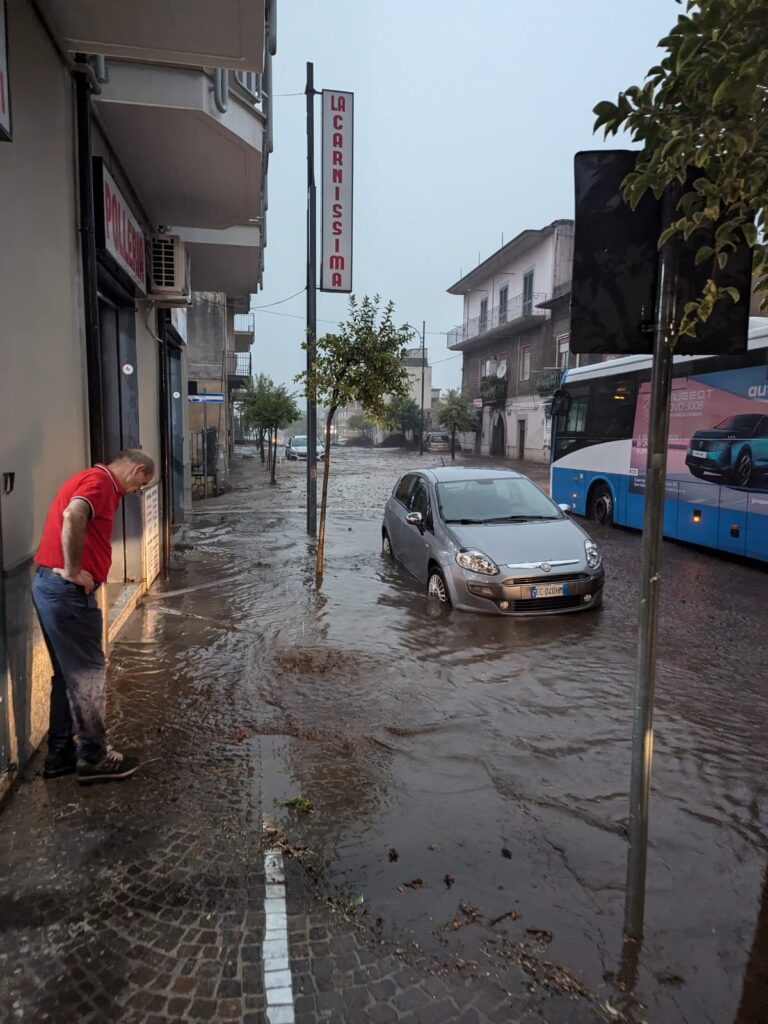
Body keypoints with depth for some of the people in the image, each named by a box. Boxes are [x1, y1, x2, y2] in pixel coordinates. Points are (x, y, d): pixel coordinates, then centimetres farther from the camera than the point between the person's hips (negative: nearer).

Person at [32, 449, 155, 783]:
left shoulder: (95, 481, 19)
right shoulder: (99, 480, -12)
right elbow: (73, 517, -31)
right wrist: (73, 571, -23)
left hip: (52, 586, 10)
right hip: (66, 590, -10)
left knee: (68, 673, 17)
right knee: (88, 673, 1)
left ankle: (61, 754, 26)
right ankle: (93, 757, 13)